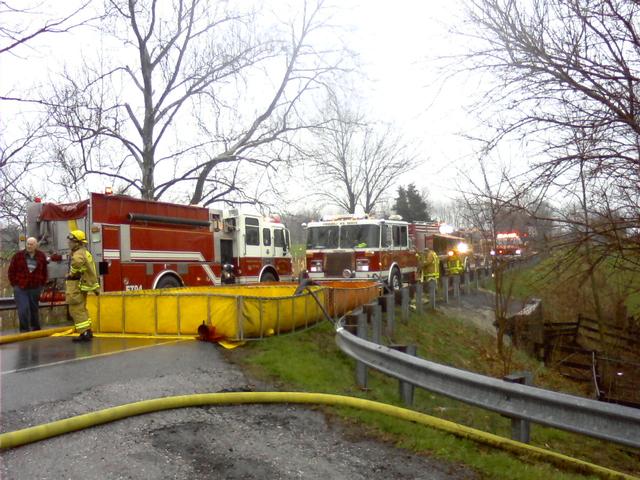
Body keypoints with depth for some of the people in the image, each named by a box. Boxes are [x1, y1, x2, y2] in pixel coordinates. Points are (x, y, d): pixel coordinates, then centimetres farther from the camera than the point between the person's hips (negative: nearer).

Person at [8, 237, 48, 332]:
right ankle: (24, 330, 1)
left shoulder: (41, 256, 1)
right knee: (23, 309, -10)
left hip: (35, 288, 2)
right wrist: (14, 284, 0)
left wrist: (41, 284, 6)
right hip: (20, 288, -2)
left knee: (34, 309, 12)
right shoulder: (18, 256, -4)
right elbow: (11, 271, 2)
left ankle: (36, 329, 26)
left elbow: (44, 272, 9)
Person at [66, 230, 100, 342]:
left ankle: (84, 333, -6)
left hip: (76, 285, -10)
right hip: (82, 285, 10)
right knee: (82, 309, 17)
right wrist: (95, 285, 22)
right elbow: (92, 272, 19)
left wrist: (71, 274, -23)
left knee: (76, 310, -6)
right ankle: (87, 331, 22)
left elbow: (77, 262, -43)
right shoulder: (85, 252, 16)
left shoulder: (78, 253, -16)